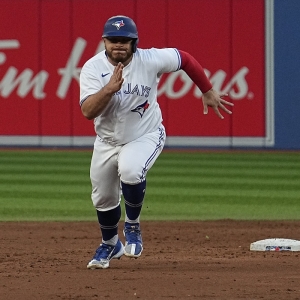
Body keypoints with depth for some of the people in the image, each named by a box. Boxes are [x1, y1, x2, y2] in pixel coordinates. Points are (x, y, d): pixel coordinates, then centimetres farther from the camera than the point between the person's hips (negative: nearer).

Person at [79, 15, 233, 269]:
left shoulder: (150, 60, -20)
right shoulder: (93, 68, -19)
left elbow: (185, 59, -2)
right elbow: (88, 111, -30)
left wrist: (208, 92, 7)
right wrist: (109, 88, -46)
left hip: (146, 136, -3)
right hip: (107, 141, 3)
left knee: (130, 170, -34)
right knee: (103, 198, 13)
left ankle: (133, 226, -7)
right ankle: (110, 245, 43)